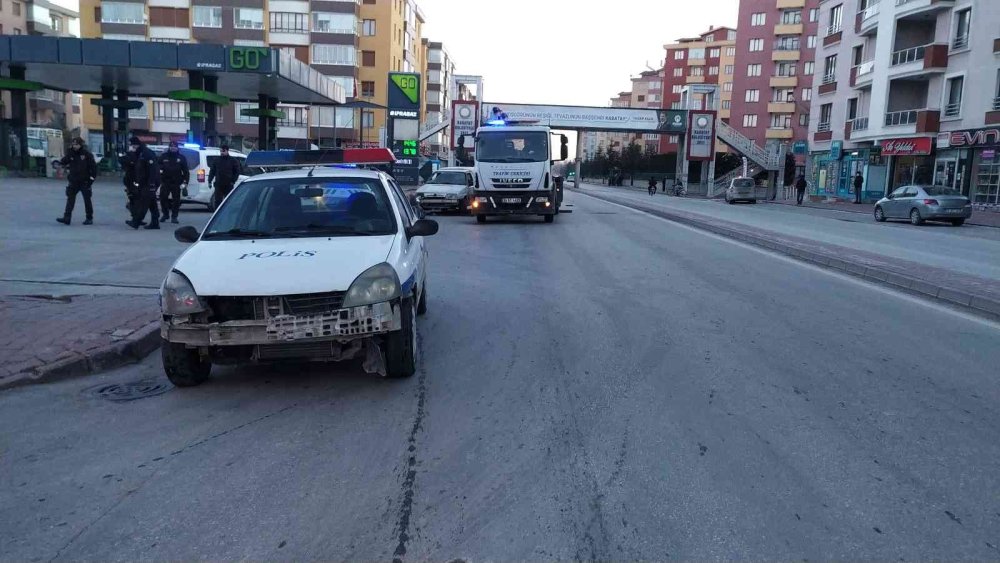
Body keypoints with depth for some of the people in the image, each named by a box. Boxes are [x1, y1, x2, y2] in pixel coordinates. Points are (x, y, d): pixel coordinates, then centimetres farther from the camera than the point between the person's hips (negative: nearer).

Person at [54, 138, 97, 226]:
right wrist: (57, 162, -20)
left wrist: (92, 177, -9)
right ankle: (67, 218, -1)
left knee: (87, 200, 5)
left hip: (85, 181, -4)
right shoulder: (71, 154, 7)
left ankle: (89, 218, 14)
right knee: (70, 199, 0)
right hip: (73, 181, 4)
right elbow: (64, 161, 2)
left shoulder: (87, 154, -6)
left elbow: (93, 166, -5)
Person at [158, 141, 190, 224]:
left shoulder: (181, 158, 4)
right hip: (165, 182, 1)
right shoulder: (163, 157, 6)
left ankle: (174, 217, 10)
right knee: (163, 198, 0)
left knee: (176, 200, 1)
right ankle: (165, 214, 17)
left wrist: (185, 182, -6)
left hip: (176, 183, -1)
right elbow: (158, 168, 6)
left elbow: (186, 171, 3)